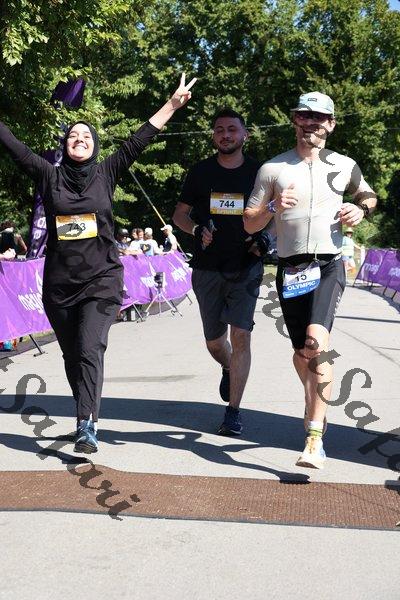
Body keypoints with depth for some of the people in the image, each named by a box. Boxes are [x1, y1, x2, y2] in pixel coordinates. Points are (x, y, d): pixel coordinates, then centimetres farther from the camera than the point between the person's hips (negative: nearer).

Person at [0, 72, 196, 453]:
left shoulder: (106, 173, 5)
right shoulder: (49, 176, 5)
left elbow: (139, 141, 2)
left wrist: (172, 105, 0)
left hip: (102, 280, -2)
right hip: (58, 284, 2)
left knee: (90, 351, -17)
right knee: (72, 356, 11)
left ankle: (86, 426, -21)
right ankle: (87, 419, 28)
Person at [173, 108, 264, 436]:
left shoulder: (258, 172, 4)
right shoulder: (200, 172, 5)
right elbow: (180, 214, 10)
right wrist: (197, 229, -11)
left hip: (246, 267, -2)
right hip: (208, 269, 2)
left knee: (240, 335, -12)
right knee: (214, 341, 11)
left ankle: (233, 412, -4)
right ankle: (229, 371, 46)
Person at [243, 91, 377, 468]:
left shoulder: (345, 166, 7)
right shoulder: (273, 168, 4)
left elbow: (369, 195, 27)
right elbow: (249, 225, 4)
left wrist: (362, 209, 3)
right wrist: (273, 208, -16)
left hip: (328, 266, -2)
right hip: (290, 268, 2)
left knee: (317, 339, -25)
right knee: (301, 351, 13)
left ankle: (315, 439, -26)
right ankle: (314, 403, 45)